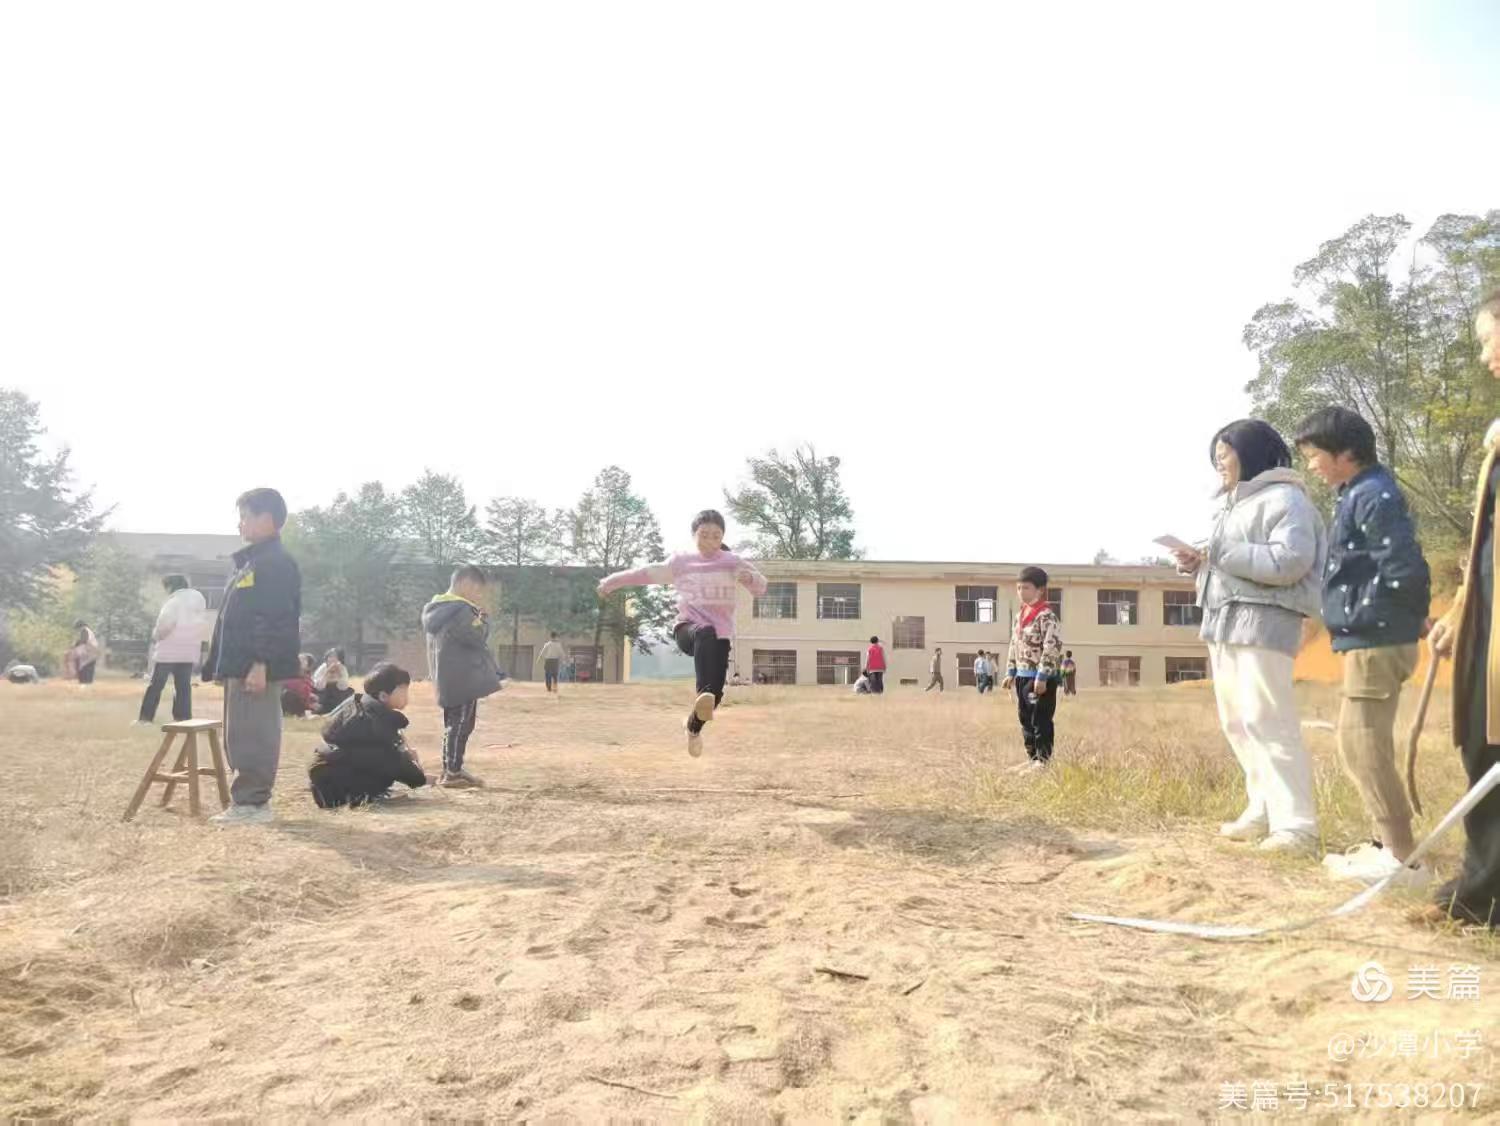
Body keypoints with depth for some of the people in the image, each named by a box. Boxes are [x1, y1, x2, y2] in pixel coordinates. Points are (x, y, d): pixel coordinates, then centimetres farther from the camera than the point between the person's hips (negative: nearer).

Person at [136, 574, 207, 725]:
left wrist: (156, 635, -4)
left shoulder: (174, 601, -12)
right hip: (189, 651, 6)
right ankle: (184, 717, 2)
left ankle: (145, 717, 6)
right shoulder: (198, 599, 10)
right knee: (184, 686, 7)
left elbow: (166, 623, -21)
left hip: (170, 650, -6)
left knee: (156, 684, 3)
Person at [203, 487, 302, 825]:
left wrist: (260, 665, -25)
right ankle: (250, 799, 20)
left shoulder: (276, 563, -13)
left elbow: (274, 620, -21)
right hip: (240, 666, 11)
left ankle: (251, 802, -1)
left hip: (257, 668, -11)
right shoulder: (250, 562, 20)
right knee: (241, 735, 14)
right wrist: (222, 665, 22)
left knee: (253, 736, -7)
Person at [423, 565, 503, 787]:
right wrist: (484, 617, -3)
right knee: (460, 724, -5)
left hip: (449, 680, 10)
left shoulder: (440, 609, 16)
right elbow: (478, 636, -19)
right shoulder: (459, 610, -16)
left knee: (454, 724, 16)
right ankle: (451, 773, -3)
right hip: (462, 680, -10)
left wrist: (477, 615, 8)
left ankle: (453, 770, 22)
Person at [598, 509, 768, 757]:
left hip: (720, 635, 2)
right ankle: (704, 695, -59)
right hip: (688, 627, -2)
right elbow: (647, 573, 18)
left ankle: (694, 726, 25)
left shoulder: (732, 561, 7)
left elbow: (760, 587, 4)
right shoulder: (681, 561, 8)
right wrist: (612, 581, 23)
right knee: (705, 633, -39)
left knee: (716, 692, -9)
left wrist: (751, 578, -20)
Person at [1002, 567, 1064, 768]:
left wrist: (1042, 677, -22)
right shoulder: (1020, 615, 13)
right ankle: (1032, 758, 24)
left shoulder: (1046, 616, -14)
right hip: (1022, 676, 9)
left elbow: (1052, 648, -20)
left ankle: (1043, 759, 6)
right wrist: (1010, 673, 16)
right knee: (1025, 719, 14)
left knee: (1041, 720, -3)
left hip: (1040, 678, -9)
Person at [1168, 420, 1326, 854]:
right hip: (1225, 623, 10)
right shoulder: (1234, 504, 23)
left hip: (1263, 623, -10)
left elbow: (1289, 561, -20)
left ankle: (1296, 824, -9)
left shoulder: (1284, 498, -7)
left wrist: (1219, 553, -17)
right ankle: (1263, 811, 17)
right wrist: (1199, 562, 8)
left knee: (1267, 721, -13)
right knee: (1236, 722, 10)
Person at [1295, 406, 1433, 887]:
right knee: (1365, 744, 15)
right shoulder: (1357, 496, 14)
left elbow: (1404, 572, -23)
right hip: (1369, 640, 10)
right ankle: (1386, 843, 23)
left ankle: (1402, 857, -2)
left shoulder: (1374, 495, -16)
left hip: (1376, 641, -10)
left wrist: (1363, 615, -12)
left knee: (1362, 745, -7)